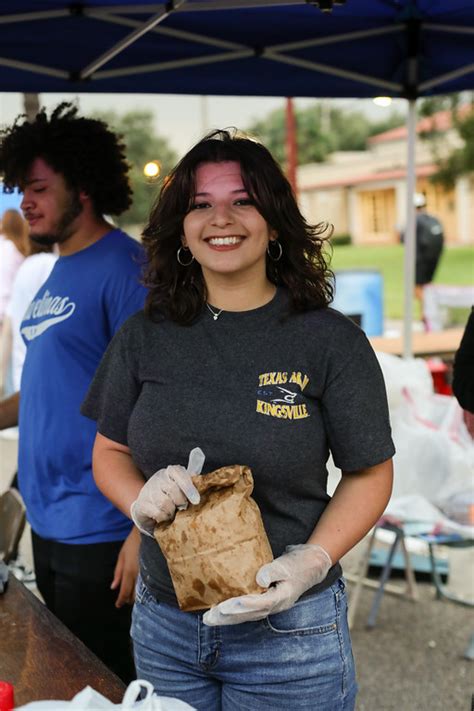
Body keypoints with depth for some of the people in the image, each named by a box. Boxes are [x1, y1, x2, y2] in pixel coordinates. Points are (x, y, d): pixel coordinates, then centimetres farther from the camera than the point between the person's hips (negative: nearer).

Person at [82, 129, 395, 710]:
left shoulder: (331, 340, -9)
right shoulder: (144, 336, 0)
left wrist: (311, 562, -19)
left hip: (290, 631, -2)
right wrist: (140, 501, -13)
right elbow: (109, 451, 8)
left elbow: (370, 474, -5)